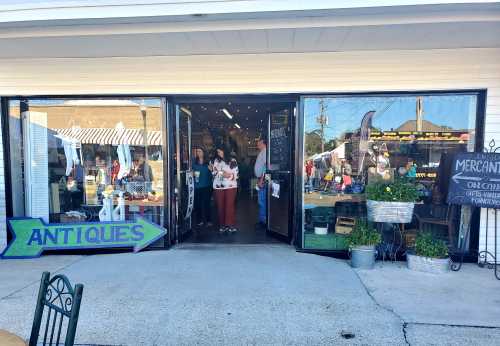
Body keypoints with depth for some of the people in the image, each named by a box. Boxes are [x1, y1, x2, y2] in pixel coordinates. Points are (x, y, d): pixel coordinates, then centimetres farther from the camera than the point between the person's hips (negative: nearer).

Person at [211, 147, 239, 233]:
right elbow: (214, 174, 11)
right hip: (218, 186, 2)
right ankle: (222, 225, 12)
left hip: (230, 186, -2)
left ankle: (231, 225, 2)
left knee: (230, 205, -5)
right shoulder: (215, 161, 13)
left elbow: (236, 173, -2)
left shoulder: (232, 161, 3)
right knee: (220, 206, 2)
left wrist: (230, 175, -19)